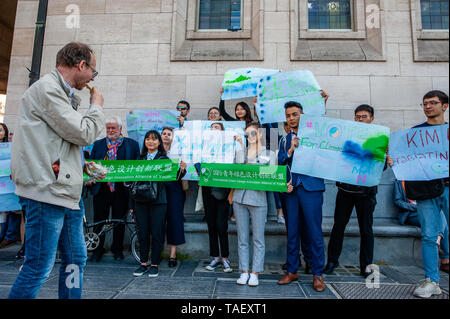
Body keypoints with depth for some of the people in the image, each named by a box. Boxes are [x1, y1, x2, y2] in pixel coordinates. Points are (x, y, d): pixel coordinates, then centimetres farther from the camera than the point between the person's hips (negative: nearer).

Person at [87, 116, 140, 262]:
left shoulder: (132, 144, 4)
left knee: (119, 220, 9)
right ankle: (97, 250, 24)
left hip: (121, 188, -2)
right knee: (99, 220, 9)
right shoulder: (98, 144, 13)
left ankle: (117, 249, 25)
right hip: (101, 187, 2)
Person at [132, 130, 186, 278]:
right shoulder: (140, 158, 11)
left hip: (158, 200, -3)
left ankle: (155, 265, 16)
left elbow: (173, 178, -5)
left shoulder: (164, 158, 2)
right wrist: (132, 204, 9)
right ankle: (143, 264, 22)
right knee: (142, 233, 9)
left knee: (157, 233, 2)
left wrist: (181, 170, -26)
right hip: (140, 199, 3)